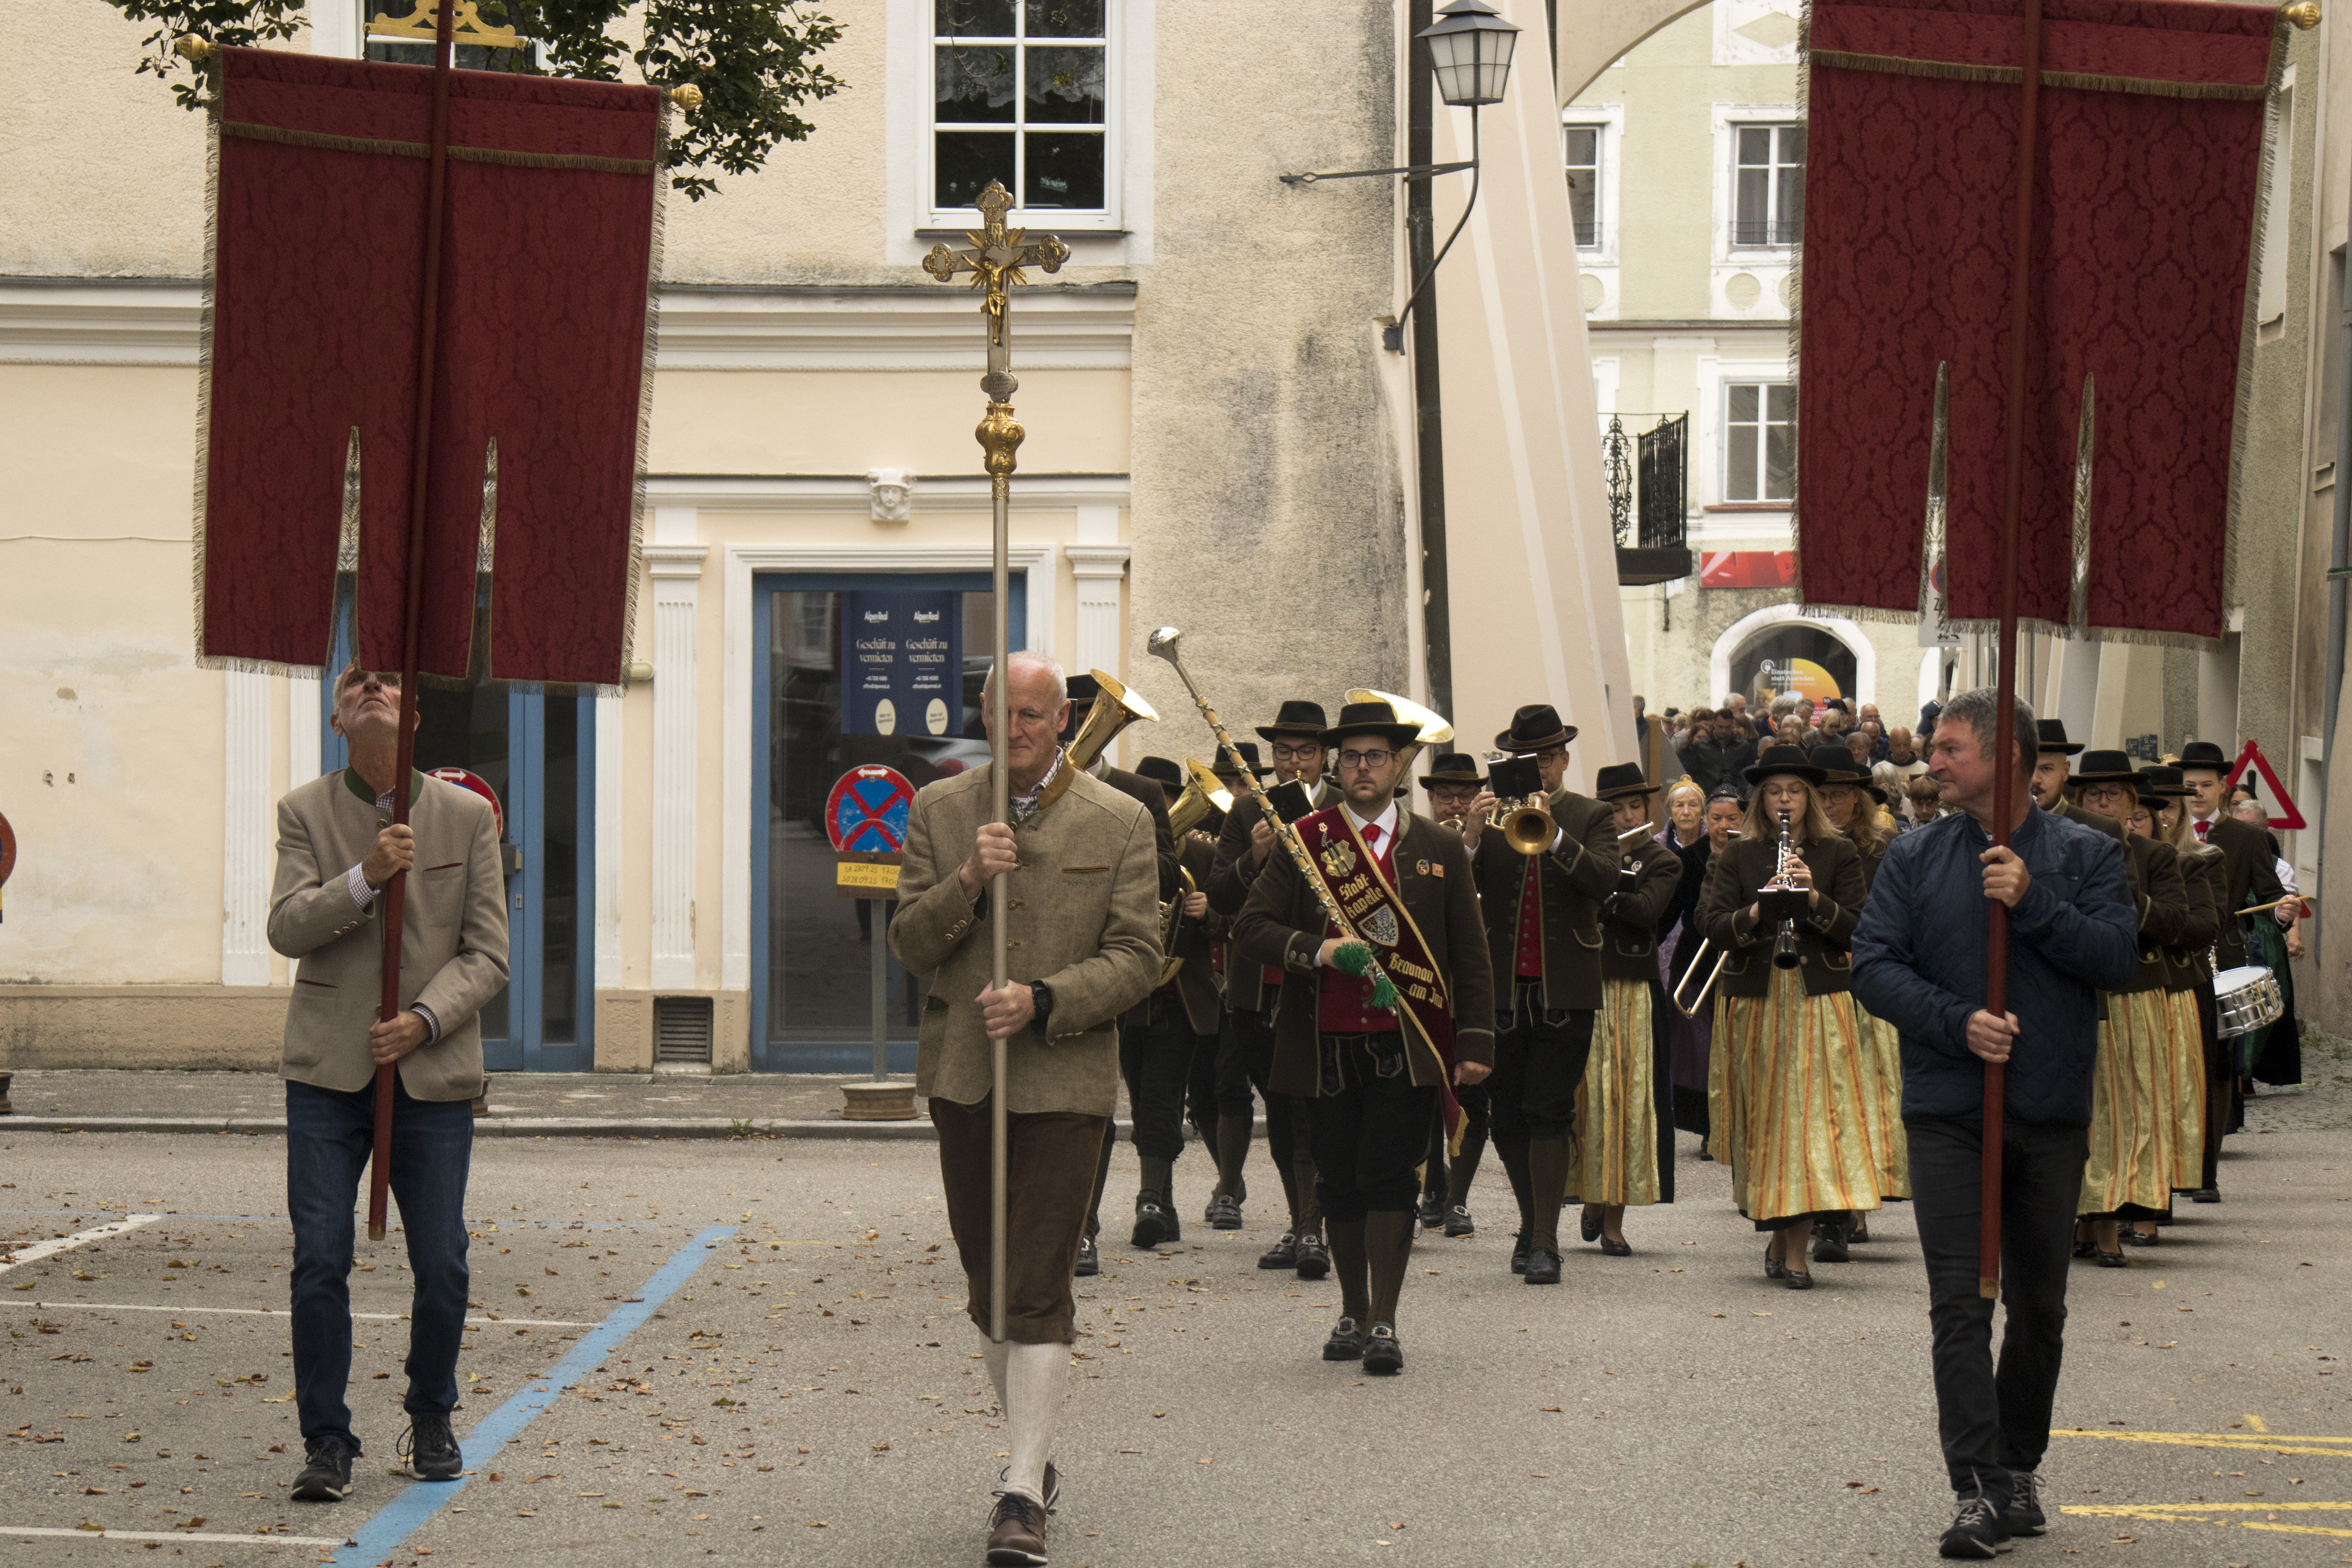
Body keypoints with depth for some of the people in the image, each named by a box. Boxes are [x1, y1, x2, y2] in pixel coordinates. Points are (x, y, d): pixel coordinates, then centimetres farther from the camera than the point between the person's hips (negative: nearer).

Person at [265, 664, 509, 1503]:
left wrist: (426, 1020, -16)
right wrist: (365, 878, -24)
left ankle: (431, 1418, 26)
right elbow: (287, 927, -8)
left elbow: (488, 953, 0)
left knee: (441, 1266, 2)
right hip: (329, 1068, 0)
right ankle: (326, 1441, 3)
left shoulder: (468, 815, 3)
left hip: (433, 1071, 0)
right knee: (320, 1260, -7)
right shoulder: (304, 811, 4)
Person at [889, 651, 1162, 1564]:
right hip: (962, 1077, 4)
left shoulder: (1120, 822, 0)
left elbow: (1138, 956, -4)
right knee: (988, 1284, 14)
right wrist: (966, 883, -15)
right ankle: (1032, 1452, 31)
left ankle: (1023, 1493, -8)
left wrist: (1044, 1000, -18)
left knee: (1038, 1290, -9)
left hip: (1065, 1081, -4)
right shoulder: (938, 811, 7)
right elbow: (908, 945, 3)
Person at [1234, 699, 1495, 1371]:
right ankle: (1354, 1312, 21)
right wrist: (1318, 950, -17)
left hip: (1407, 1042, -1)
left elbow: (1470, 954, 9)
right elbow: (1250, 926, -1)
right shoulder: (1303, 840, 6)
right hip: (1329, 1042, 1)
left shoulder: (1440, 848, 8)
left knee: (1388, 1171, -9)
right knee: (1339, 1180, 7)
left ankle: (1384, 1323, -5)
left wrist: (1476, 1040, 1)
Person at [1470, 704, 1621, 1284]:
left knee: (1549, 1115, -9)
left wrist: (1553, 834, -25)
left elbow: (1604, 881, -14)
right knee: (1509, 1120, 8)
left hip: (1564, 991, -3)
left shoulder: (1592, 817, 5)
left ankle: (1545, 1242, -6)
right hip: (1503, 989, 3)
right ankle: (1531, 1222, 26)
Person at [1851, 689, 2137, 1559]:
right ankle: (1979, 1490, -10)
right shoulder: (1914, 858, 5)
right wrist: (1959, 1022, -15)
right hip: (1947, 1109, 0)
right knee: (1960, 1304, -8)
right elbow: (1874, 966, -2)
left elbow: (2118, 957, -9)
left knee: (2039, 1305, 11)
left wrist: (2032, 900, -18)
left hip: (2052, 1112, 0)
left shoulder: (2085, 855, 3)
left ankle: (2021, 1465, 28)